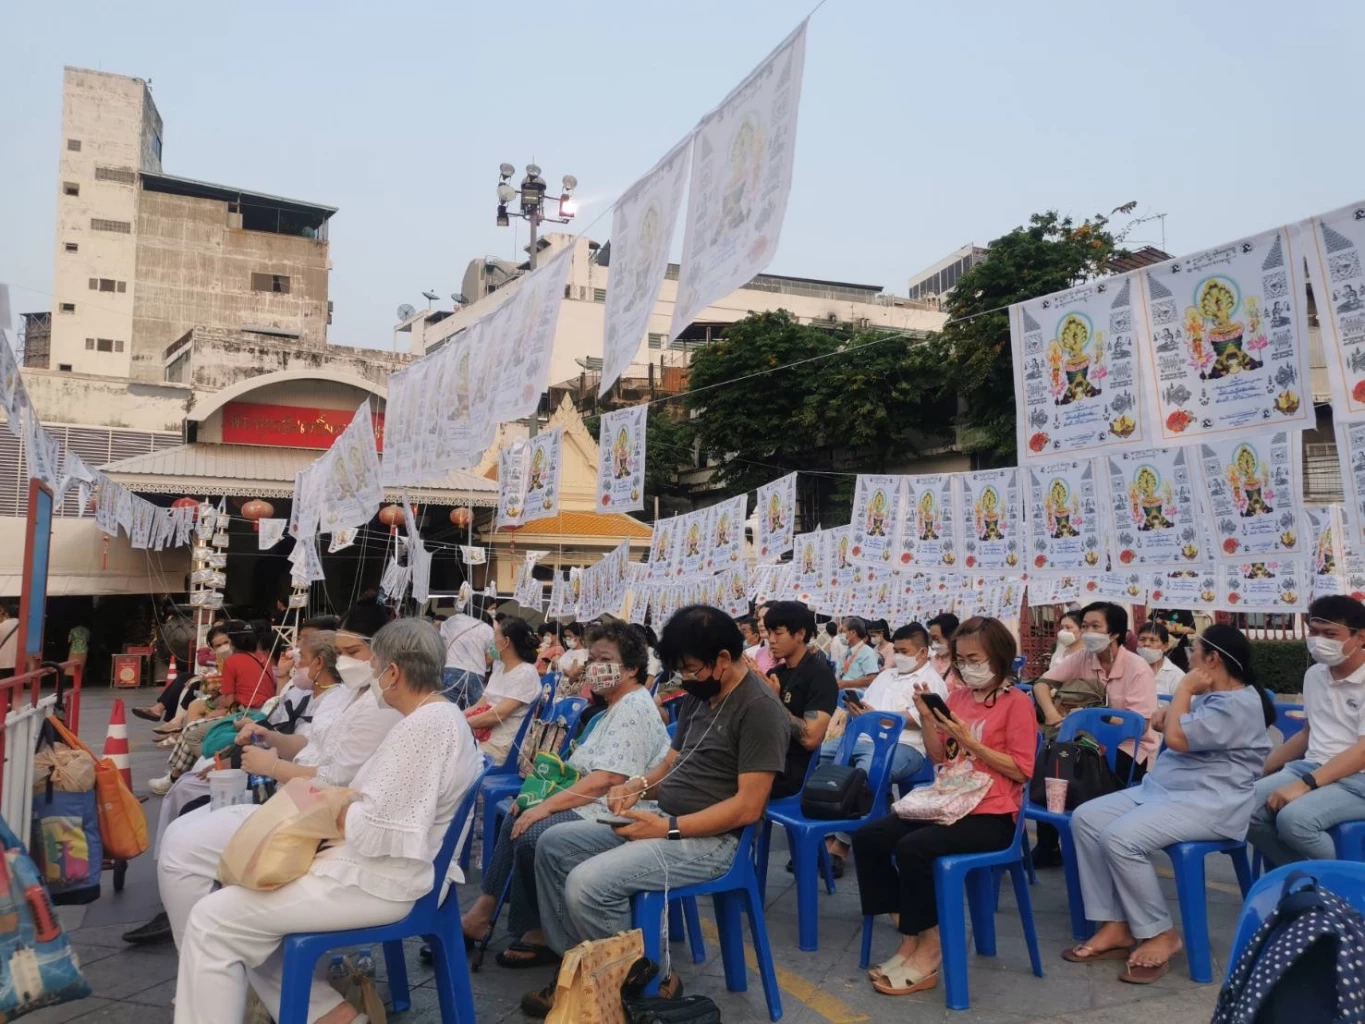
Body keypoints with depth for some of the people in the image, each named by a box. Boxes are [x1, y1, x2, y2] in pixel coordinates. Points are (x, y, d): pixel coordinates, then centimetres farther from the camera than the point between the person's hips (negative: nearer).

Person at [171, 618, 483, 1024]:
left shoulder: (422, 727, -22)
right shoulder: (445, 715, 10)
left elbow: (379, 832, -25)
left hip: (376, 881, -11)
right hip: (383, 868, 11)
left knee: (212, 921, -5)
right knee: (243, 900, 17)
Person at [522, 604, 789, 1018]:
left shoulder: (760, 709, -18)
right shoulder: (699, 695, 10)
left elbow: (748, 807, -22)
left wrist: (670, 829, -23)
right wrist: (639, 786, -1)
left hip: (710, 838, -10)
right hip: (664, 816, 10)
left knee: (587, 885, -24)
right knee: (553, 845, 7)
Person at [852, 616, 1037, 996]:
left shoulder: (1017, 703, -6)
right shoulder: (957, 697, 13)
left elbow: (1021, 770, -11)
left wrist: (969, 741, -18)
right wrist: (928, 721, -2)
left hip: (991, 815, -7)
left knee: (913, 848, -30)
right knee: (867, 837, -9)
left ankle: (927, 950, -10)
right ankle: (912, 936, -1)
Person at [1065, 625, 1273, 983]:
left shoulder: (1239, 704, -15)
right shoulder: (1209, 695, 18)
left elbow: (1177, 737, -23)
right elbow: (1161, 722, 22)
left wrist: (1184, 689, -9)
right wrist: (1172, 710, 0)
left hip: (1209, 804, -10)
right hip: (1161, 788, 10)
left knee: (1119, 837, -29)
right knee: (1085, 818, -8)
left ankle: (1161, 934, -10)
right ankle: (1116, 926, -7)